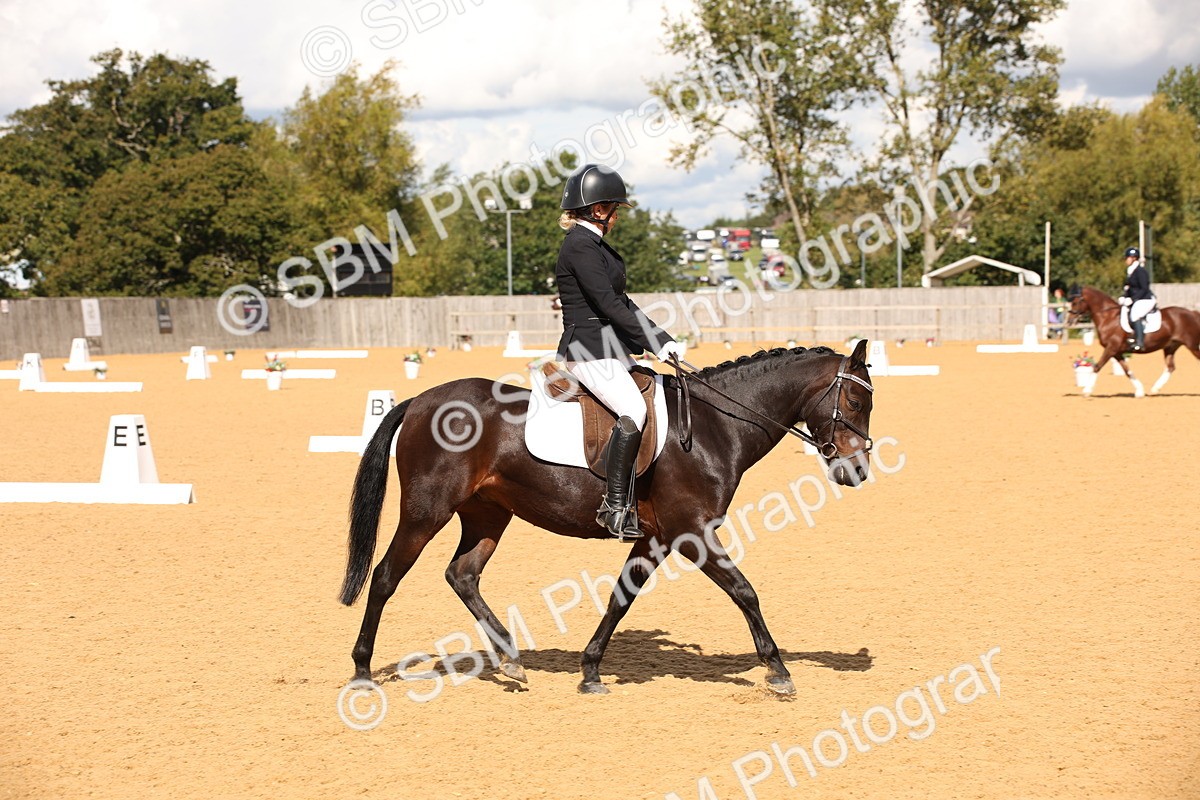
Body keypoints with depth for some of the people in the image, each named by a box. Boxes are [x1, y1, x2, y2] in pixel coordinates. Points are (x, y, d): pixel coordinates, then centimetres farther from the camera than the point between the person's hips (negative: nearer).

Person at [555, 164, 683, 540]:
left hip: (611, 349, 11)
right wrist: (655, 342, -18)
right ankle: (614, 507, -26)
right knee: (634, 411, -28)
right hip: (589, 350, -11)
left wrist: (661, 338, 11)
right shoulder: (580, 246, -13)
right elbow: (608, 304, -20)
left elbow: (621, 301, 20)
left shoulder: (596, 244, 19)